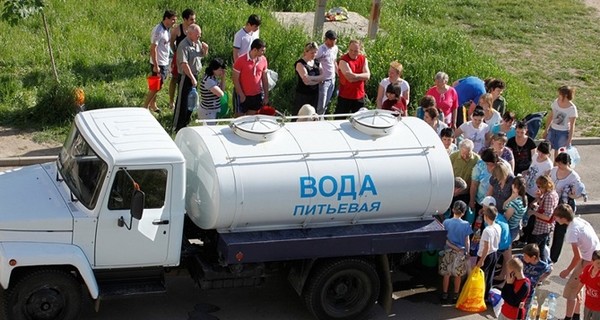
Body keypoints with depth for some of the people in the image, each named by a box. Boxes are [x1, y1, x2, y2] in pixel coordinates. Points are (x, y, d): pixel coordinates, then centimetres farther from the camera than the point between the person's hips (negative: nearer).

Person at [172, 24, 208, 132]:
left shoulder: (197, 43, 5)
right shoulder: (184, 46, -21)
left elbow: (203, 55, 21)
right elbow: (184, 64, -26)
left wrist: (205, 49, -3)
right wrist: (192, 78, -27)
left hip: (195, 75, 9)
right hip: (186, 77, -9)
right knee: (183, 102, -2)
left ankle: (185, 122, 31)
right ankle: (177, 126, 6)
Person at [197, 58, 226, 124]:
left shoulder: (213, 78, 7)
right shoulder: (208, 80, -22)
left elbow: (222, 90, 16)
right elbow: (220, 94, -27)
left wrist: (223, 78, 5)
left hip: (214, 111, 9)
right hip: (208, 112, -9)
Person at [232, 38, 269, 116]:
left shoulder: (263, 60, -1)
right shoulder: (241, 60, -15)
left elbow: (265, 79, 8)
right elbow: (235, 79, -10)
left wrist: (266, 96, 8)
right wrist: (241, 95, -11)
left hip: (258, 95, 3)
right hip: (244, 96, -3)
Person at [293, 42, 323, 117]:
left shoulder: (317, 63, 10)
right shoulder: (300, 63, -10)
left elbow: (322, 77, 1)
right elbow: (306, 79, -20)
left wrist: (311, 79, -13)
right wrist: (317, 78, -7)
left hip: (314, 94, 6)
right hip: (303, 95, -6)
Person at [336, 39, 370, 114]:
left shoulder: (363, 59, 5)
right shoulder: (343, 60, -12)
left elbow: (367, 75, -8)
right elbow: (349, 77, -23)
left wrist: (355, 76, -17)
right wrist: (362, 77, -14)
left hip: (360, 96, 5)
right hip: (345, 97, -5)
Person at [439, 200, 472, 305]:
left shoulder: (446, 222, -12)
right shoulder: (466, 225, -14)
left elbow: (444, 239, -12)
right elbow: (467, 241, -6)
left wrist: (454, 247, -8)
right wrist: (467, 251, 7)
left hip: (448, 252, 0)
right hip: (460, 253, 0)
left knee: (446, 275, 13)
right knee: (458, 276, 14)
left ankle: (444, 296, 20)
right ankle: (455, 297, 23)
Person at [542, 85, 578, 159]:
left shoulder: (572, 109, -19)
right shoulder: (556, 102, -5)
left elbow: (572, 126, -14)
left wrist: (569, 140, -13)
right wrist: (546, 130, 12)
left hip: (563, 132, -4)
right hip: (552, 129, 4)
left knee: (558, 152, 7)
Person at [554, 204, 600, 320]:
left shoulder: (572, 231, -23)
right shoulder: (579, 220, 2)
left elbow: (577, 256, -22)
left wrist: (568, 271, -7)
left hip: (589, 260, -9)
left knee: (570, 290, 2)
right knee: (576, 288, 21)